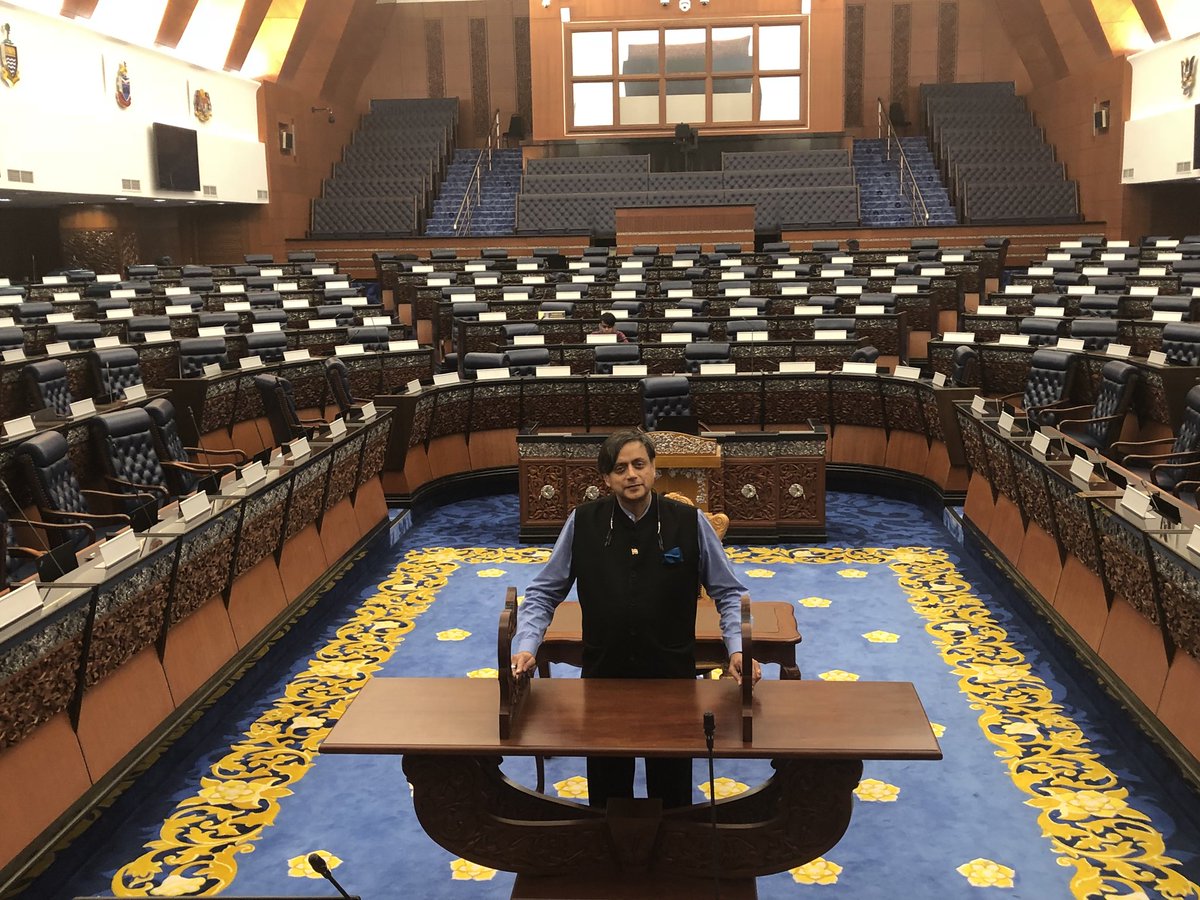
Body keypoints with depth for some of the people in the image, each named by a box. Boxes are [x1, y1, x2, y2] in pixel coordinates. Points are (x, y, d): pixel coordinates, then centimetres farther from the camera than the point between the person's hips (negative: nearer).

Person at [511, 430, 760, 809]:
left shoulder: (690, 523, -7)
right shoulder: (582, 523, -5)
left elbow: (728, 593, -1)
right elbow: (544, 593, 0)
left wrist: (737, 650, -14)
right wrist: (527, 647, -13)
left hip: (672, 677, 0)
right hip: (603, 673, 1)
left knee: (671, 783, 14)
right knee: (607, 784, 14)